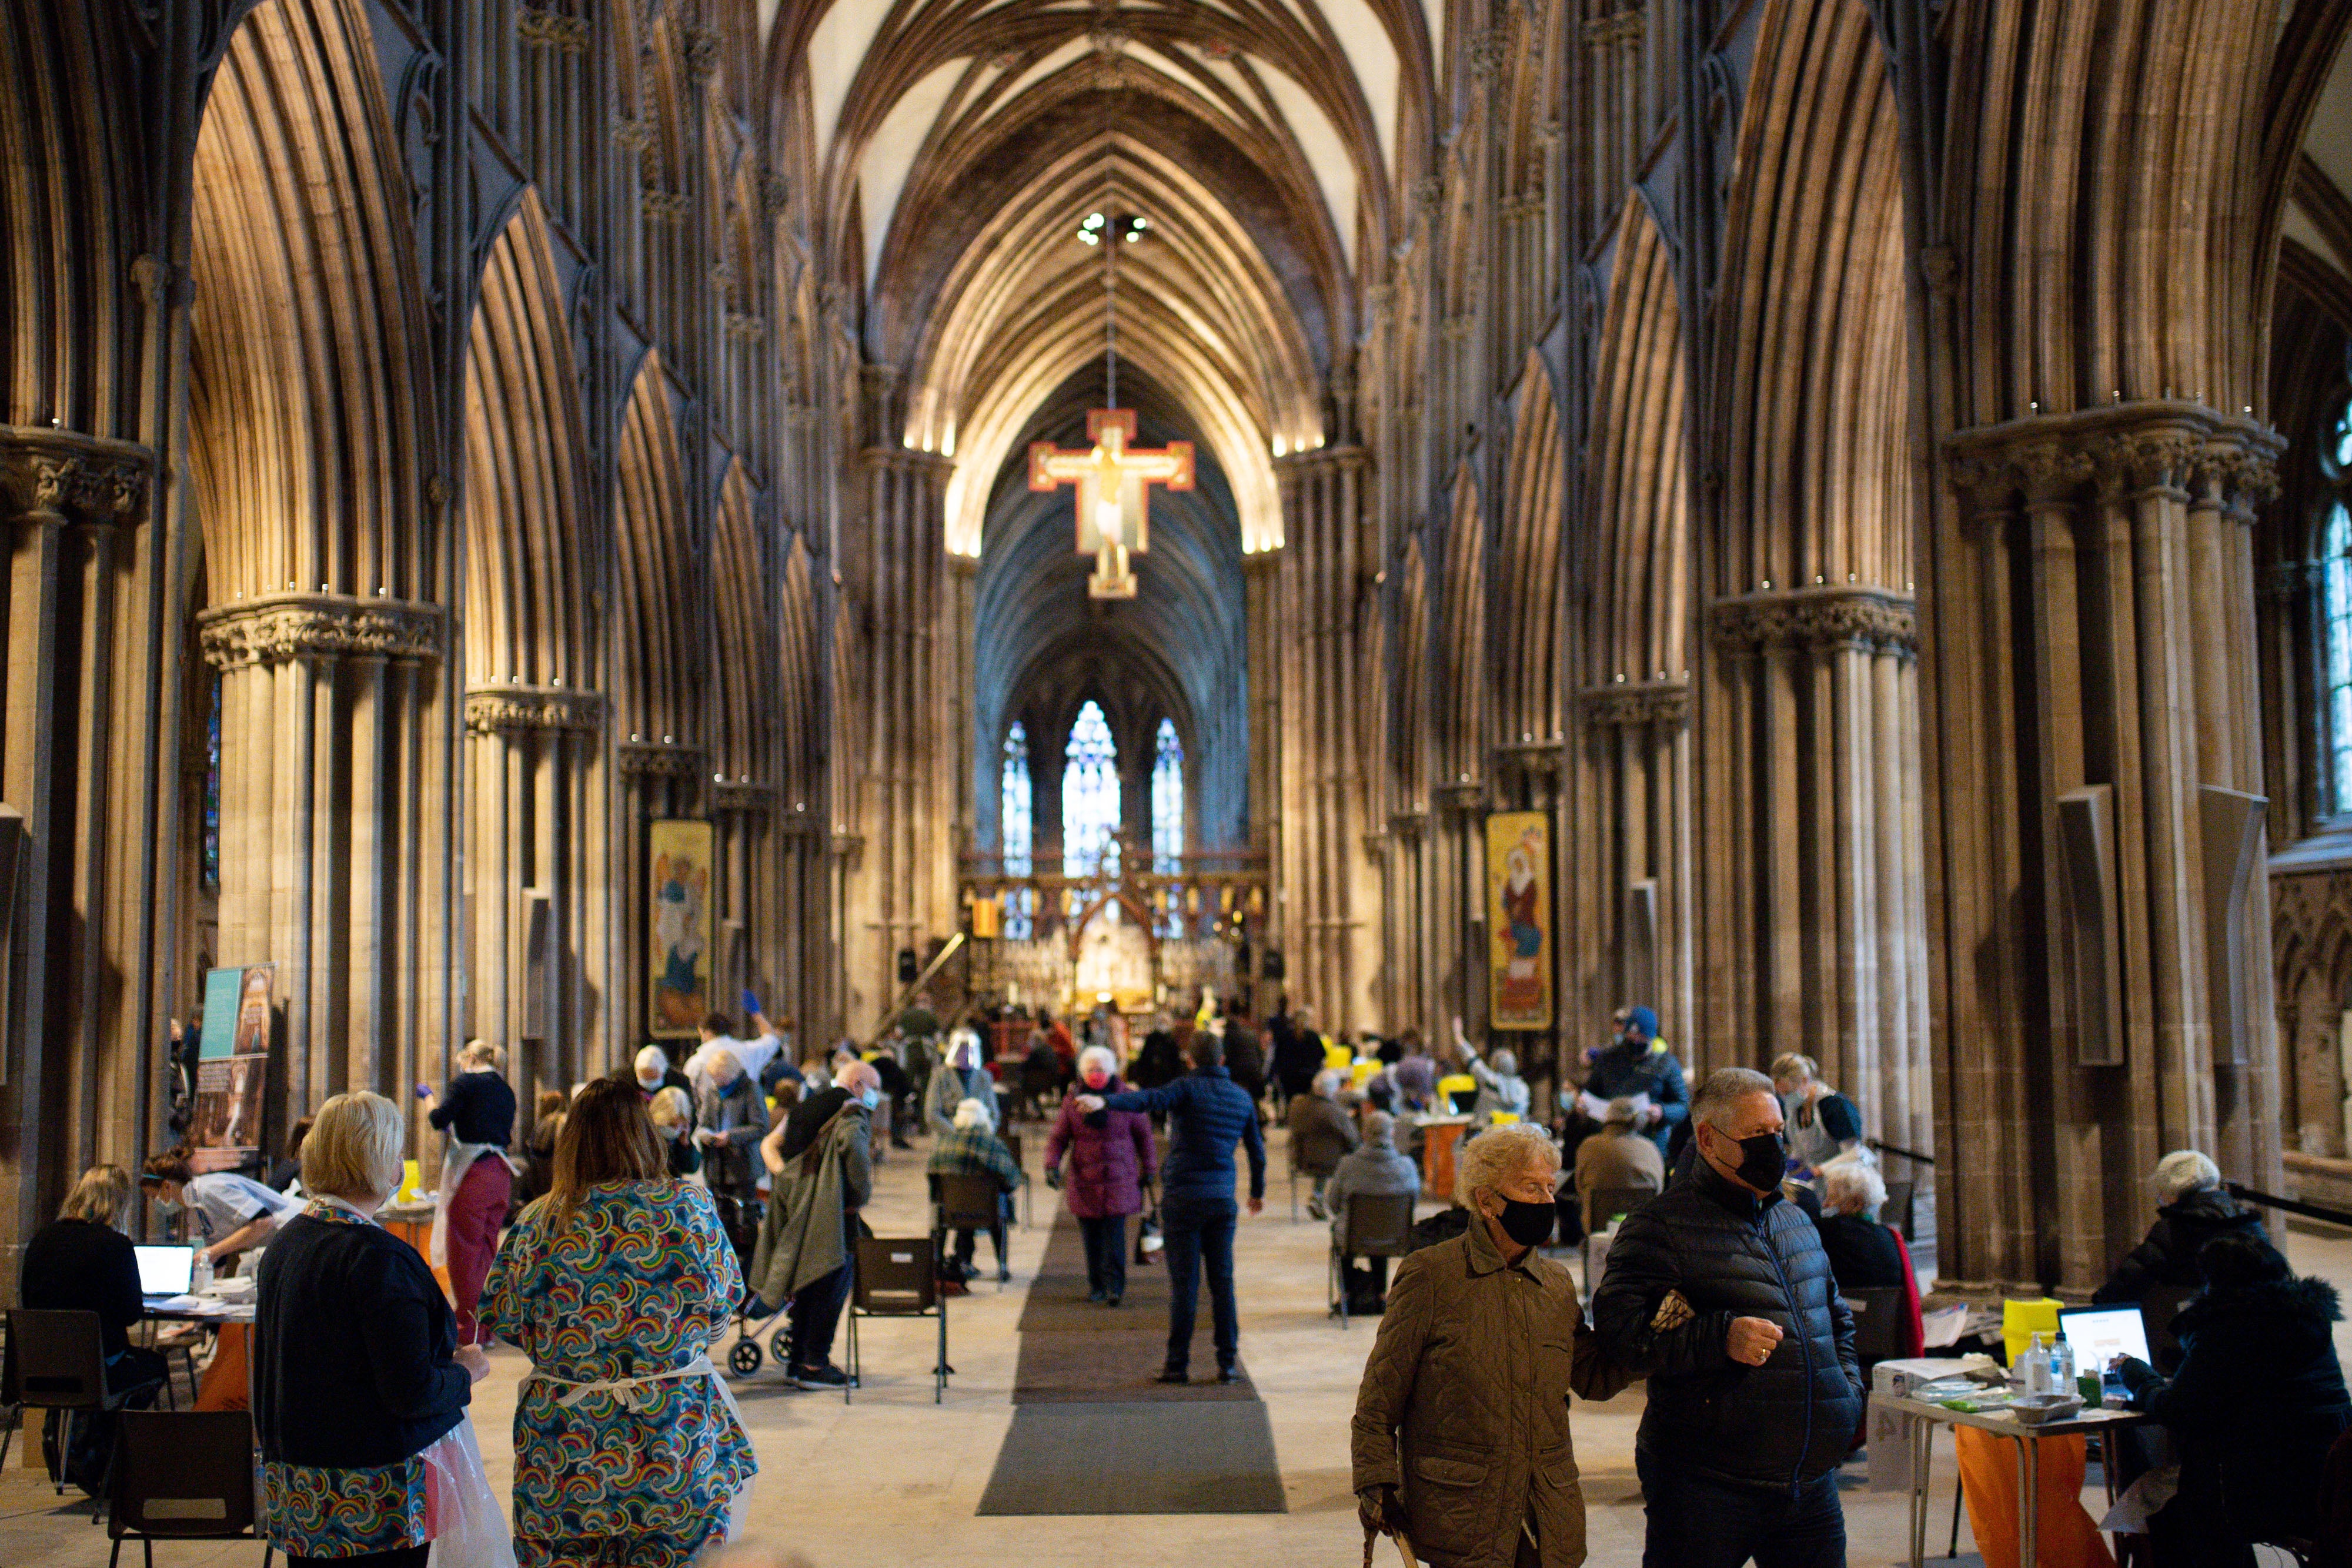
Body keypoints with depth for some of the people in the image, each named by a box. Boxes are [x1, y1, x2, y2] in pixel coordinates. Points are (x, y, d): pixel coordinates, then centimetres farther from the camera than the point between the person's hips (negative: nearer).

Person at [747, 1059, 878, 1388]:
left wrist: (783, 1171, 1)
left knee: (809, 1284, 17)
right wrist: (862, 1194, -14)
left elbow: (769, 1144, 18)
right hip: (830, 1211, -8)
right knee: (831, 1284, -3)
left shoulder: (806, 1107, 23)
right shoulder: (853, 1114, -3)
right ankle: (815, 1365, -5)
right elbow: (852, 1142, -25)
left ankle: (798, 1358, 23)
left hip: (794, 1201, 8)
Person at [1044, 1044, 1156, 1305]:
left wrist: (1148, 1169, 10)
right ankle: (1096, 1286, 17)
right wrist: (1052, 1164, -8)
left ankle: (1114, 1287, -8)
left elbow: (1143, 1135, 10)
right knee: (1092, 1237, 5)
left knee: (1114, 1235, -10)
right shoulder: (1072, 1103, 4)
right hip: (1085, 1182, 2)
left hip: (1119, 1180, -2)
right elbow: (1059, 1137, 8)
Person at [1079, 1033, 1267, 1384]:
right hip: (1222, 1200, 4)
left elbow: (1148, 1099, -26)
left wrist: (1105, 1101, -39)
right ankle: (1228, 1363, 10)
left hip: (1182, 1197, -4)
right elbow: (1257, 1150, 21)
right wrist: (1258, 1191, 36)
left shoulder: (1188, 1088, -6)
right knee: (1223, 1282, 9)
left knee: (1184, 1283, -1)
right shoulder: (1243, 1098, 11)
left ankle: (1178, 1364, 2)